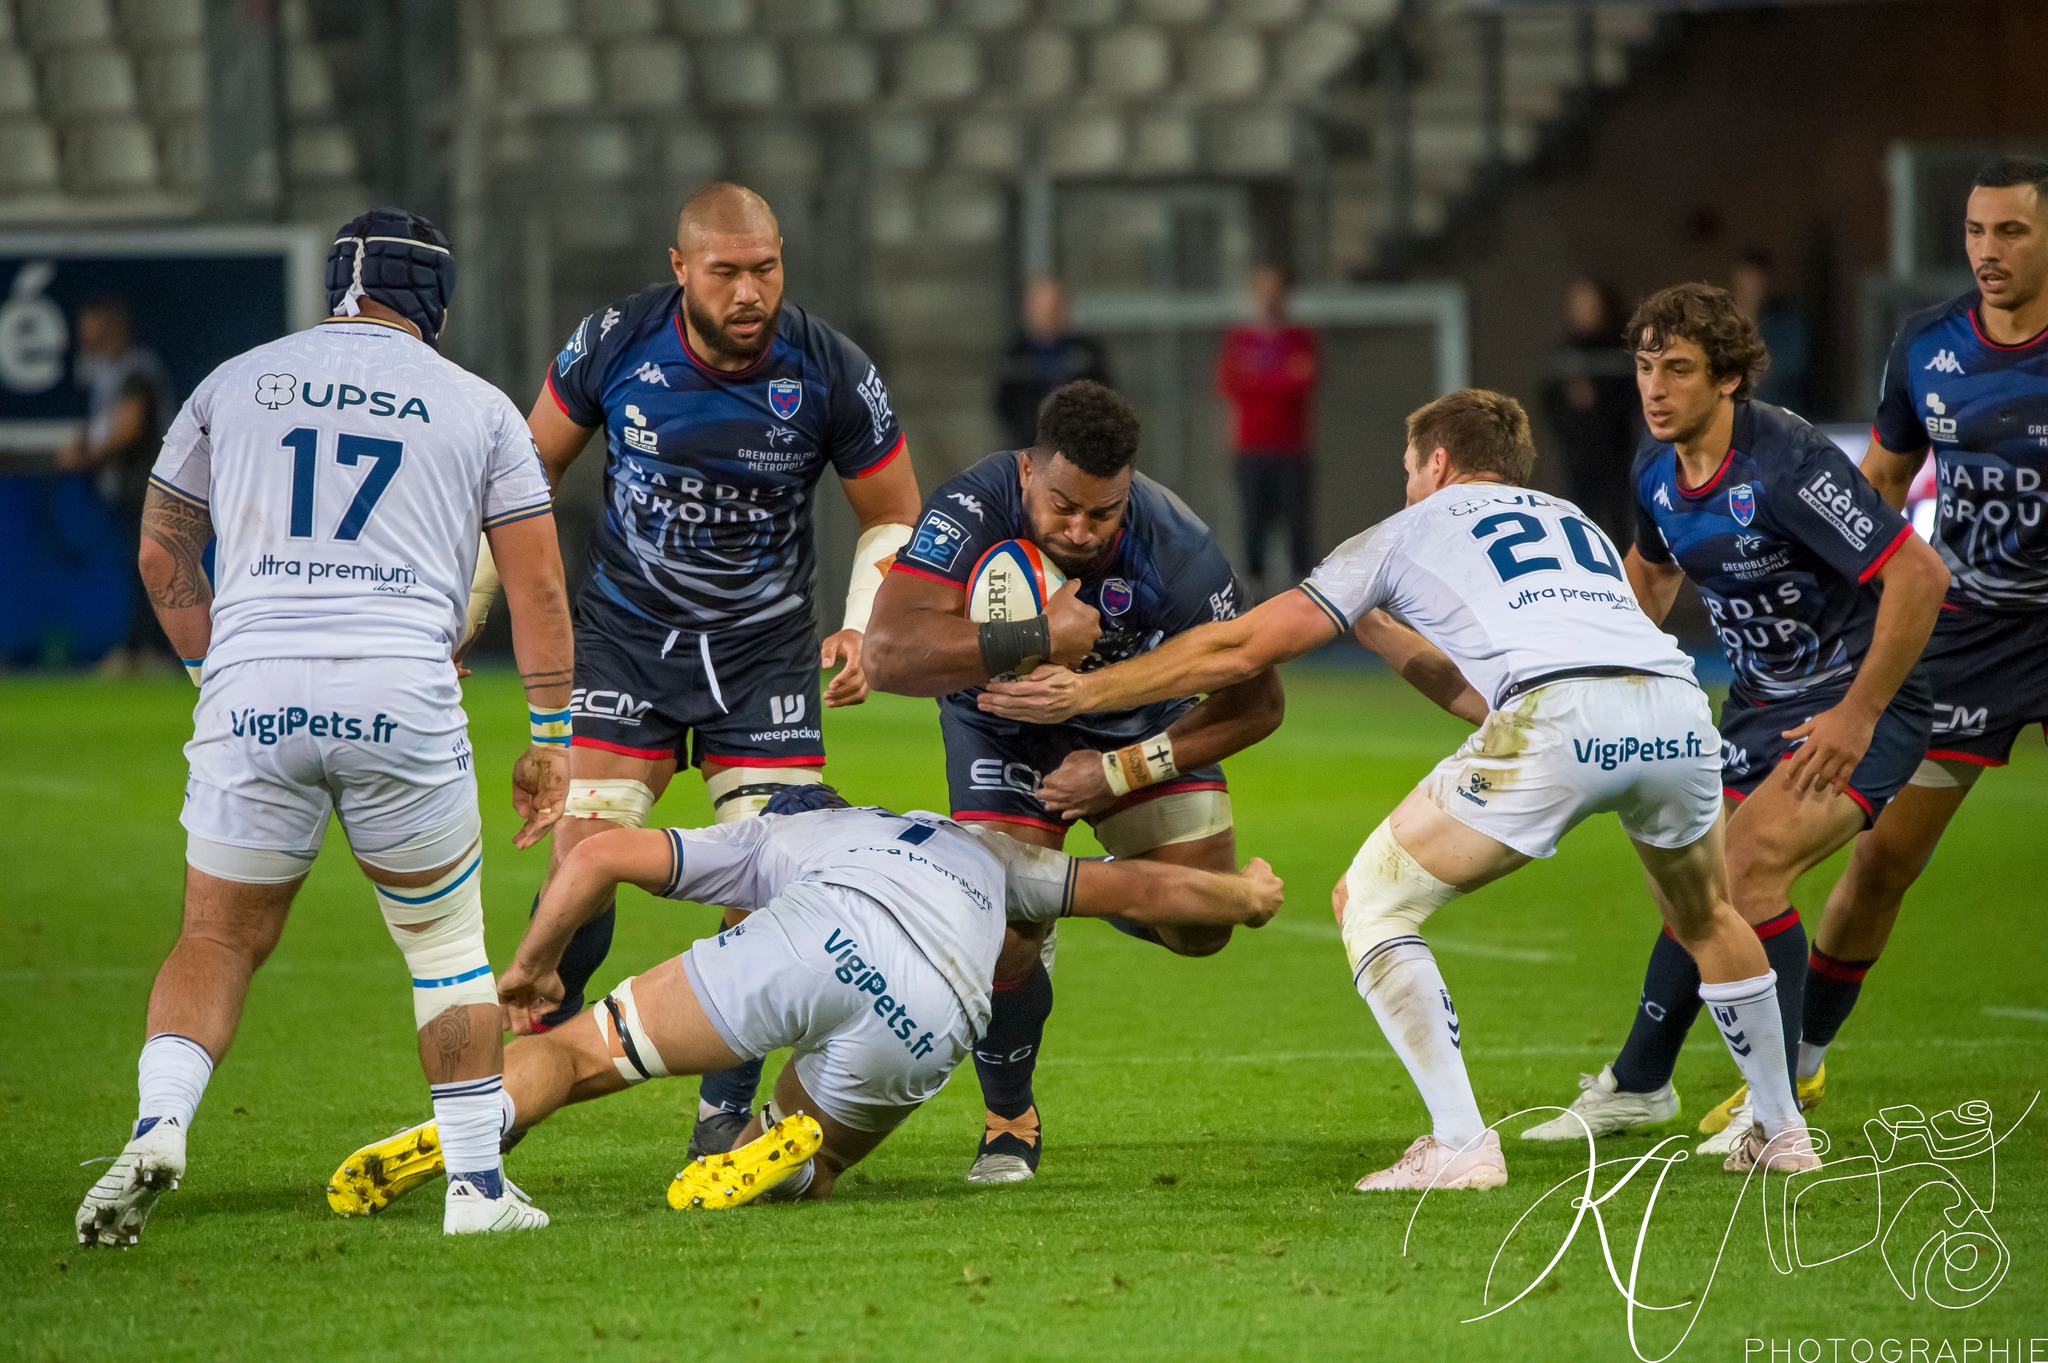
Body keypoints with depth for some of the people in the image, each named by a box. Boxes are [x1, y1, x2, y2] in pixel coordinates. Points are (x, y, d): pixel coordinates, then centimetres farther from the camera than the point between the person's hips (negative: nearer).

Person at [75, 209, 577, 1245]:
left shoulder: (234, 385, 16)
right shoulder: (476, 406, 13)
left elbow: (162, 554, 22)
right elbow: (537, 588, 12)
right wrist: (549, 742, 19)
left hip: (251, 691, 1)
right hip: (403, 693, -1)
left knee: (217, 941, 13)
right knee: (446, 943, 16)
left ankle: (159, 1122, -11)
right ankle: (476, 1183, 12)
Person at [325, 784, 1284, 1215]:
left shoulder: (765, 838, 36)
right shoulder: (978, 851, 44)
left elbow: (599, 856, 24)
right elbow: (1138, 890, 45)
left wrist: (533, 966, 38)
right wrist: (1243, 895, 64)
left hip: (826, 931, -2)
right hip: (935, 1014, 2)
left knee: (580, 1051, 8)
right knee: (792, 1172, 23)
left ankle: (441, 1135, -20)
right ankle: (789, 1149, -12)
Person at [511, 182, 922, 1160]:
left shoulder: (830, 374, -13)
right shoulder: (614, 345, -13)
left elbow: (895, 515, 2)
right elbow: (528, 468, 3)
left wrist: (863, 628, -13)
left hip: (764, 655, 0)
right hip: (624, 638, 0)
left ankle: (724, 1113, 7)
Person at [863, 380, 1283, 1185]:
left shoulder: (1176, 552, -33)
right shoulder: (972, 513, -36)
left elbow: (1255, 703, -19)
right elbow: (891, 654, -48)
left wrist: (1122, 771, -23)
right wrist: (1039, 639, -52)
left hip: (1138, 717, 1)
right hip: (1002, 718, -1)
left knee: (1201, 927, -7)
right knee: (1003, 935, -18)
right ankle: (1010, 1121, 9)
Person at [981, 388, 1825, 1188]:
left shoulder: (1414, 531, 24)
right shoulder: (1576, 525, 37)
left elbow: (1242, 648, 23)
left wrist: (1084, 692, 29)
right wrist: (1379, 631, 51)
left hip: (1561, 723, -6)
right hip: (1678, 713, 6)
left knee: (1369, 903, 9)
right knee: (1705, 916, 35)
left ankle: (1459, 1142, -1)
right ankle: (1780, 1131, 37)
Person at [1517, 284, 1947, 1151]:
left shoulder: (1786, 466, -27)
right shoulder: (1657, 473, -1)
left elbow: (1919, 574, -29)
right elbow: (1653, 568, 23)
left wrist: (1859, 713, -26)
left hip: (1858, 708, -8)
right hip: (1761, 705, 8)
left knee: (1749, 866, -22)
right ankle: (1638, 1085, 32)